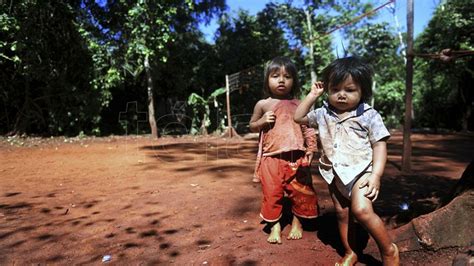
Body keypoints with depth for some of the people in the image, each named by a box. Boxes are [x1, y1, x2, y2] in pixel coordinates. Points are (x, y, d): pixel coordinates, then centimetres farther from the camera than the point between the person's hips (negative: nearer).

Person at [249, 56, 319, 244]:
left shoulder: (298, 104, 5)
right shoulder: (263, 104, 2)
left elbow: (307, 127, 9)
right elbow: (252, 126, 12)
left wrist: (311, 147, -3)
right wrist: (262, 121, -9)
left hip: (297, 157, 1)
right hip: (272, 158, -1)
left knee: (300, 191, 10)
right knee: (272, 193, 5)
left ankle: (297, 222, 31)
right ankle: (274, 226, 23)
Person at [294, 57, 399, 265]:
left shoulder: (369, 115, -8)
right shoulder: (323, 114, 4)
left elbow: (379, 146, -8)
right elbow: (298, 117, 11)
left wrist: (376, 174, -19)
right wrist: (312, 95, 4)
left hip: (360, 170, -5)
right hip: (335, 173, 5)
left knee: (362, 210, -24)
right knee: (342, 213, 14)